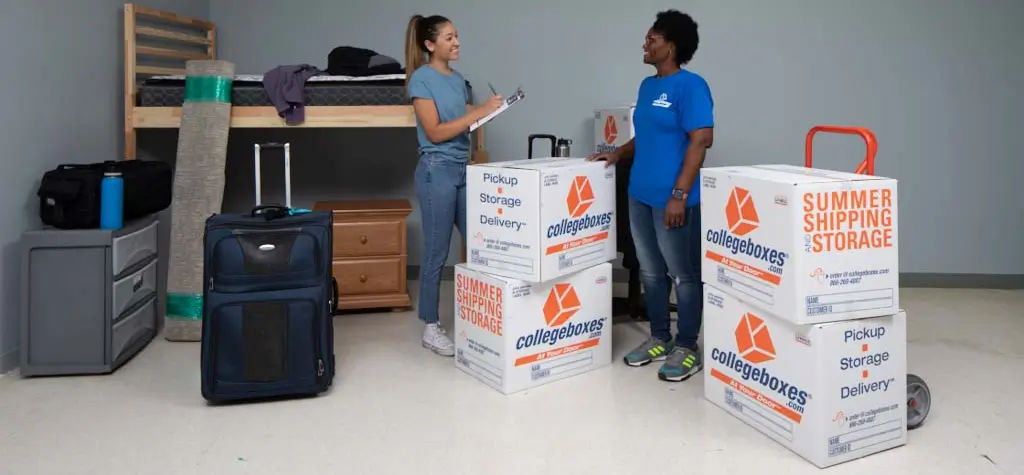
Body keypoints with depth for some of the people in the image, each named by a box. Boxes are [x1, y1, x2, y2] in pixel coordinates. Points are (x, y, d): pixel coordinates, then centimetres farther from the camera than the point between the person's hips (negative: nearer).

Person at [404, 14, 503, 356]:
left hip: (464, 169, 8)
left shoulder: (458, 79, 13)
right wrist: (479, 112, -17)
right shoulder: (422, 78, -9)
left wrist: (490, 111, 1)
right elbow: (435, 132, -15)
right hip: (437, 170, -7)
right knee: (436, 253, -1)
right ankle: (430, 328, 11)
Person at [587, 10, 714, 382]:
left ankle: (687, 348, 14)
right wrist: (617, 154, 8)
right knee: (651, 273, 15)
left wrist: (680, 194, -21)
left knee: (684, 275, 4)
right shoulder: (647, 85, 14)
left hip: (671, 199, -8)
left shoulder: (690, 85, -10)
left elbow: (701, 140, -16)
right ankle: (659, 338, 29)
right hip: (640, 195, 9)